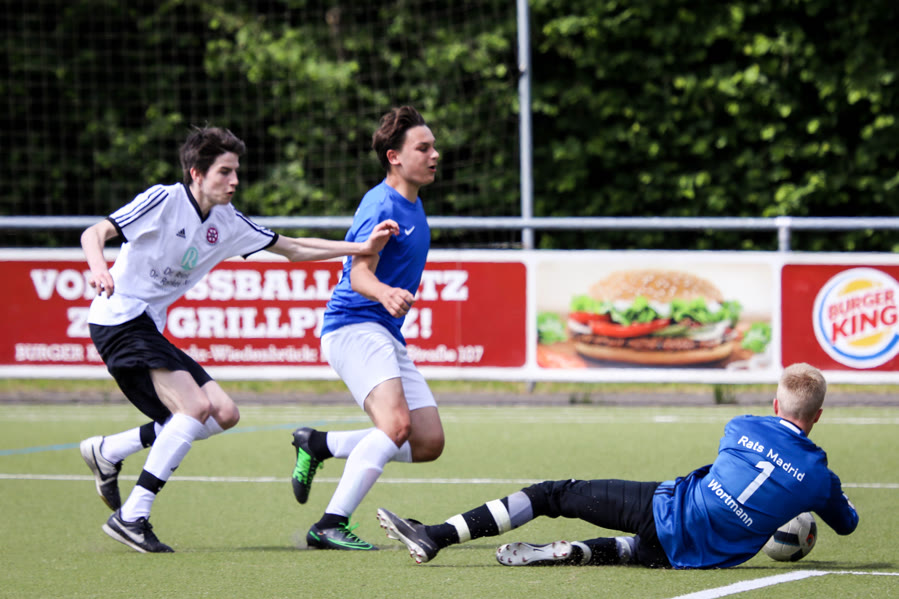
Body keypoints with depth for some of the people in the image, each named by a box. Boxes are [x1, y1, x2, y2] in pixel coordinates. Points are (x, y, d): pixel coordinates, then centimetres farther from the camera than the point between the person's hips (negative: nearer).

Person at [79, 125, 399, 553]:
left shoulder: (227, 223, 10)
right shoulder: (164, 201, -12)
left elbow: (293, 249, 16)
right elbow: (94, 233, -20)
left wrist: (363, 247, 7)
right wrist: (98, 268, -43)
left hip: (150, 329, 9)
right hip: (119, 320, -9)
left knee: (224, 415, 3)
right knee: (196, 407, -22)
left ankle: (107, 452, 12)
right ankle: (131, 517, -22)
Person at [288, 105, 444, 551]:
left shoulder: (413, 206, 17)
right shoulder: (381, 205, -13)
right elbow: (360, 274, -26)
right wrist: (385, 293, -44)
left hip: (386, 334, 9)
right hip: (353, 326, -9)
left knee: (428, 443, 2)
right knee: (396, 423, -28)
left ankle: (318, 445, 14)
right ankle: (331, 525, -26)